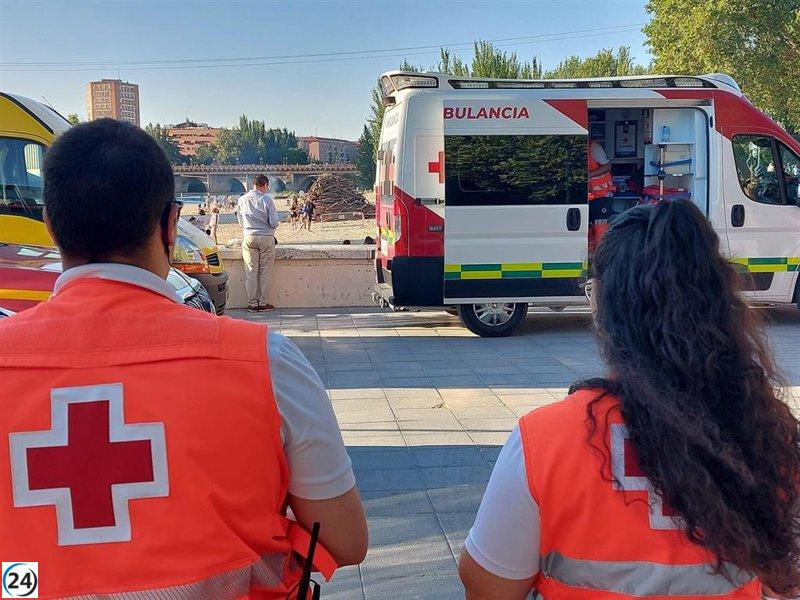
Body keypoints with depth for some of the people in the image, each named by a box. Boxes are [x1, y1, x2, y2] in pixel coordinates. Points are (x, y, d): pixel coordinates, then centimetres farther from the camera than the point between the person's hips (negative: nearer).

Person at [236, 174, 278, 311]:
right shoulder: (266, 199, -9)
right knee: (265, 272, 4)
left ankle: (252, 303, 9)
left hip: (249, 237, 3)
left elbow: (240, 221, 14)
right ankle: (263, 303, 8)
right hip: (266, 237, -3)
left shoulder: (242, 200, 3)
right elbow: (274, 222, -8)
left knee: (250, 272, 6)